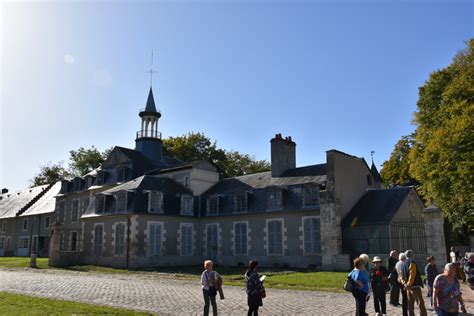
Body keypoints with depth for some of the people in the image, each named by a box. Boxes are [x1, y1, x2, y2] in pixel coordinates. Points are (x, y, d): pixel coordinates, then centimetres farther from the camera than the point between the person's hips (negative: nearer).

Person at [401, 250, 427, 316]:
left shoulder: (403, 264, 15)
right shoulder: (412, 263, -12)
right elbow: (412, 275, -19)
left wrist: (405, 284, 6)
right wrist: (409, 285, -15)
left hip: (408, 287, 8)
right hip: (415, 286, -8)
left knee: (411, 304, 12)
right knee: (421, 304, -6)